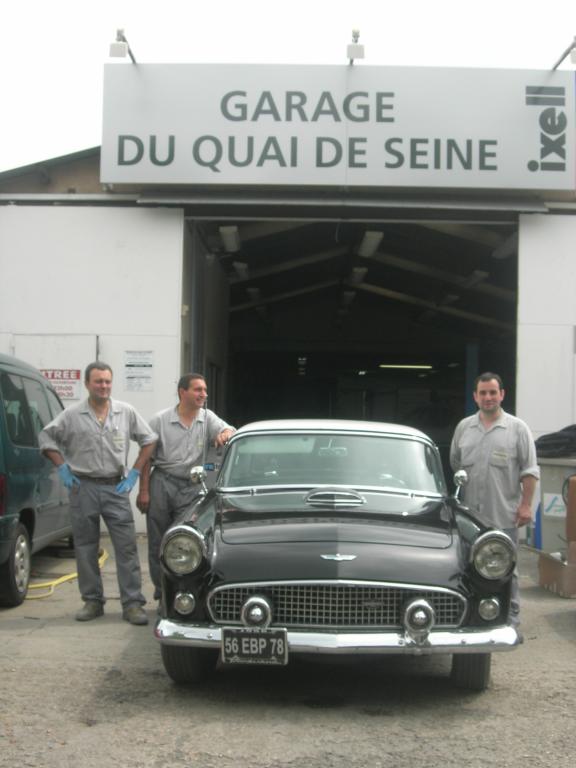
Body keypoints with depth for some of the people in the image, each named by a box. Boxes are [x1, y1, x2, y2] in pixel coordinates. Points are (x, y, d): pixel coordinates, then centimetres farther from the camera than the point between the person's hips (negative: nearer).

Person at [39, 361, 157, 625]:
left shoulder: (126, 412, 3)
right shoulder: (72, 415, 1)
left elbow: (148, 440, 10)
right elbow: (46, 437, 9)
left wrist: (134, 472, 4)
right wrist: (62, 467, 2)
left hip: (116, 487, 0)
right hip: (83, 487, 0)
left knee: (126, 546, -4)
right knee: (85, 548, 6)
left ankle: (132, 603, 0)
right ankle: (92, 601, 17)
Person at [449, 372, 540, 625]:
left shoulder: (517, 428, -2)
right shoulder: (464, 427, 9)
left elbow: (529, 471, -3)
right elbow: (455, 463, 18)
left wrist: (526, 504, -9)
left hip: (504, 515, -3)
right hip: (470, 513, 4)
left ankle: (510, 614, 15)